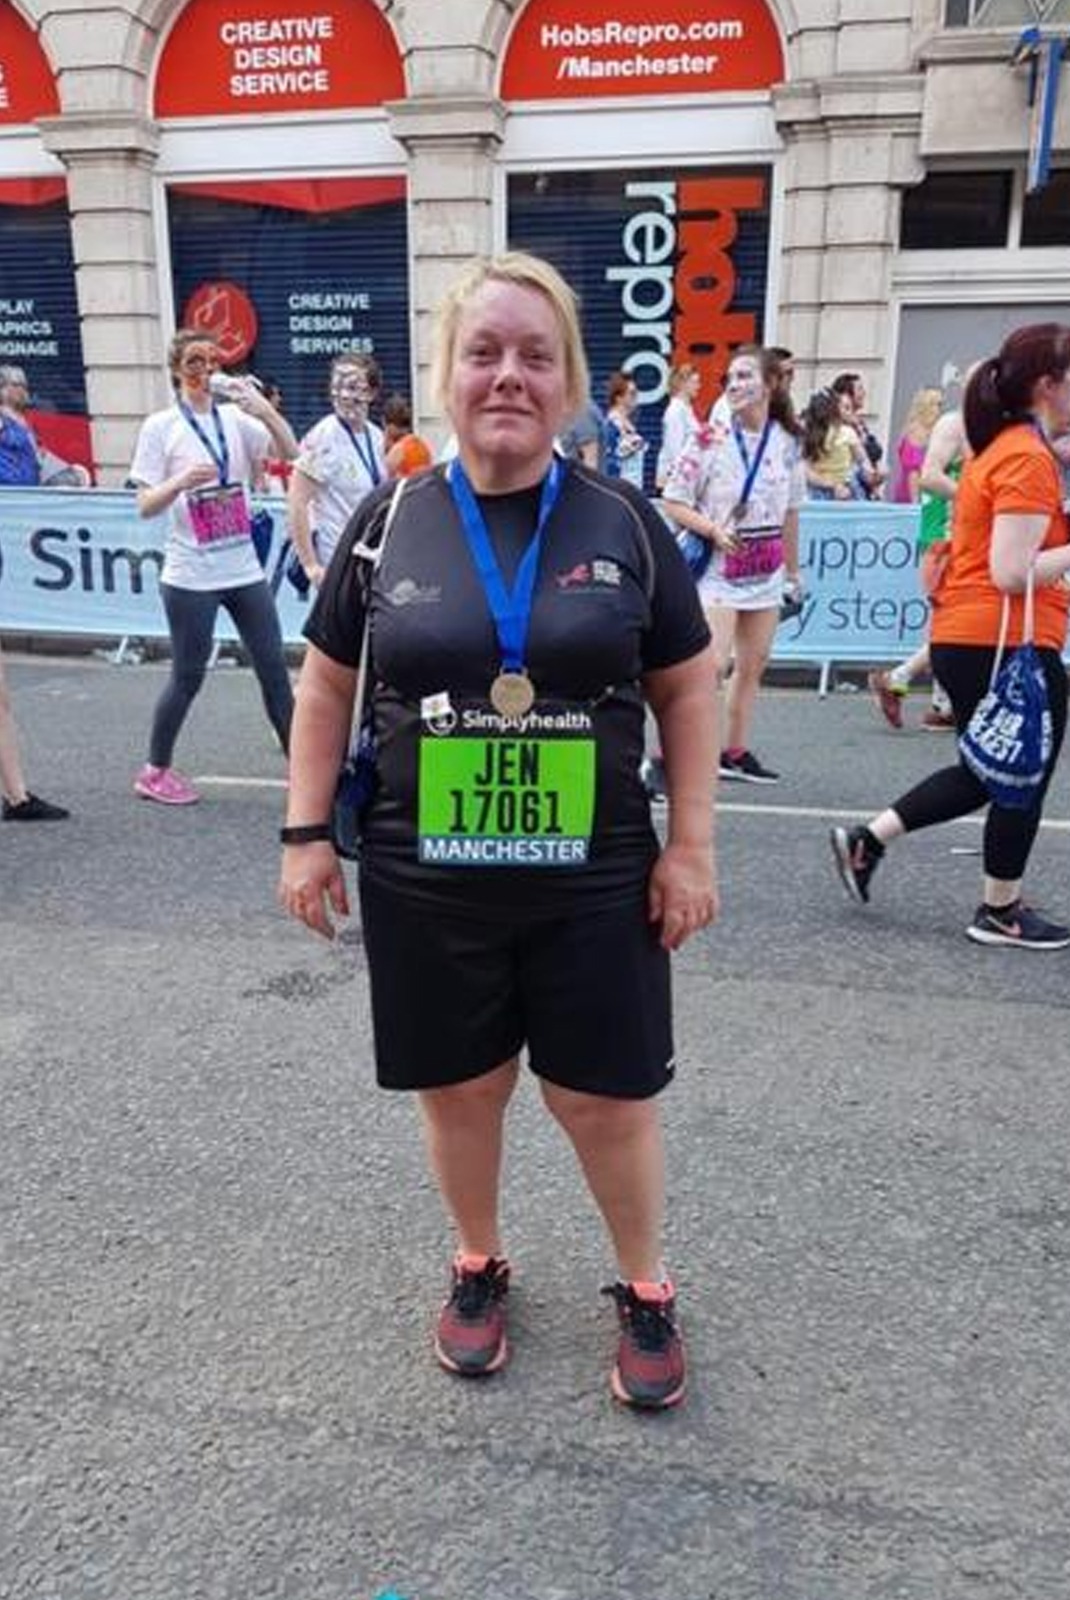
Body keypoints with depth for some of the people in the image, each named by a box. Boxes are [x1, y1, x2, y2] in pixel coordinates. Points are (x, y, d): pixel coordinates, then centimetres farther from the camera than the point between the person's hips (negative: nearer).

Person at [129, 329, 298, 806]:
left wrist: (266, 411, -19)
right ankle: (155, 771, 22)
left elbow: (291, 453, -4)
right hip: (191, 577, -4)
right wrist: (182, 481, -24)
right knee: (188, 677, 4)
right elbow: (146, 506, -6)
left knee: (274, 668, 4)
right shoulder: (160, 427, -3)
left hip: (245, 570, 4)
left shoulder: (235, 417, 5)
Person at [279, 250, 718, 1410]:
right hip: (425, 883, 1)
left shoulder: (622, 521, -2)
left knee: (605, 1096, 10)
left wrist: (691, 845, -2)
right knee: (458, 1088, 15)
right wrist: (306, 832, 2)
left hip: (595, 881, 0)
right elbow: (326, 682, 7)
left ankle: (644, 1290, 36)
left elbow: (686, 688, 2)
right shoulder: (389, 521, -1)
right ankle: (478, 1266, 42)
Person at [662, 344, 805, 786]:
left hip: (765, 572, 6)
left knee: (752, 665, 11)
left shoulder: (786, 444, 5)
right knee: (712, 664, -16)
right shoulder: (711, 440, -9)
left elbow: (790, 512, 13)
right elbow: (673, 501, -8)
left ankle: (736, 753, 23)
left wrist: (793, 570, 16)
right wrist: (714, 530, -21)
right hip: (718, 569, -6)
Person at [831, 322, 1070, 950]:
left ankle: (866, 839, 18)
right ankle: (1001, 912, 20)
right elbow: (1011, 573, -22)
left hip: (965, 639, 9)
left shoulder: (1000, 449, 14)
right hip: (1009, 644, -9)